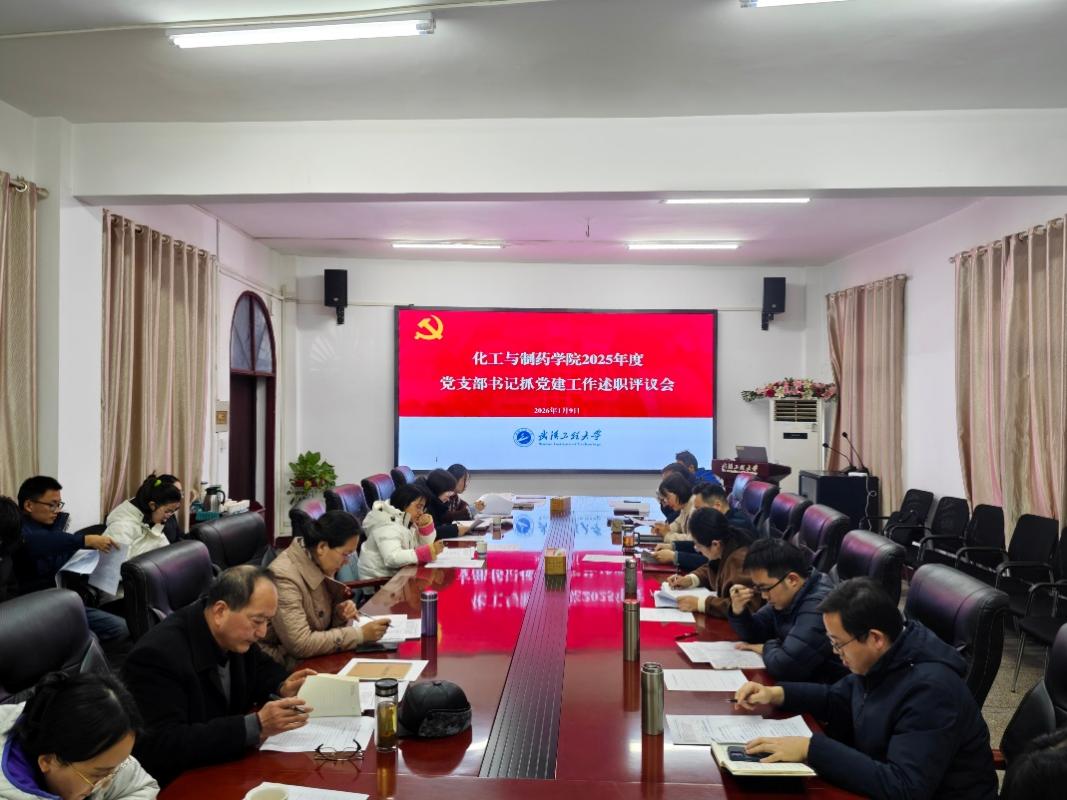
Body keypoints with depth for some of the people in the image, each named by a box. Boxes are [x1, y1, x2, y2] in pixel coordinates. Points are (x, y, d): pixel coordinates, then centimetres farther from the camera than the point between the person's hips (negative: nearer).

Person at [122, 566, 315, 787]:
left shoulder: (235, 635, -4)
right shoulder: (159, 654, -25)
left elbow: (260, 666, 15)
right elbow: (163, 745, -31)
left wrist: (282, 687, -8)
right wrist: (255, 726, -35)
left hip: (226, 763, 7)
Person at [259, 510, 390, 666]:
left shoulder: (318, 566, -1)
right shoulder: (284, 577, -24)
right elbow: (301, 645, -27)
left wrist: (339, 615, -11)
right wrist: (360, 634, -23)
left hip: (312, 659, 7)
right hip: (285, 665, -7)